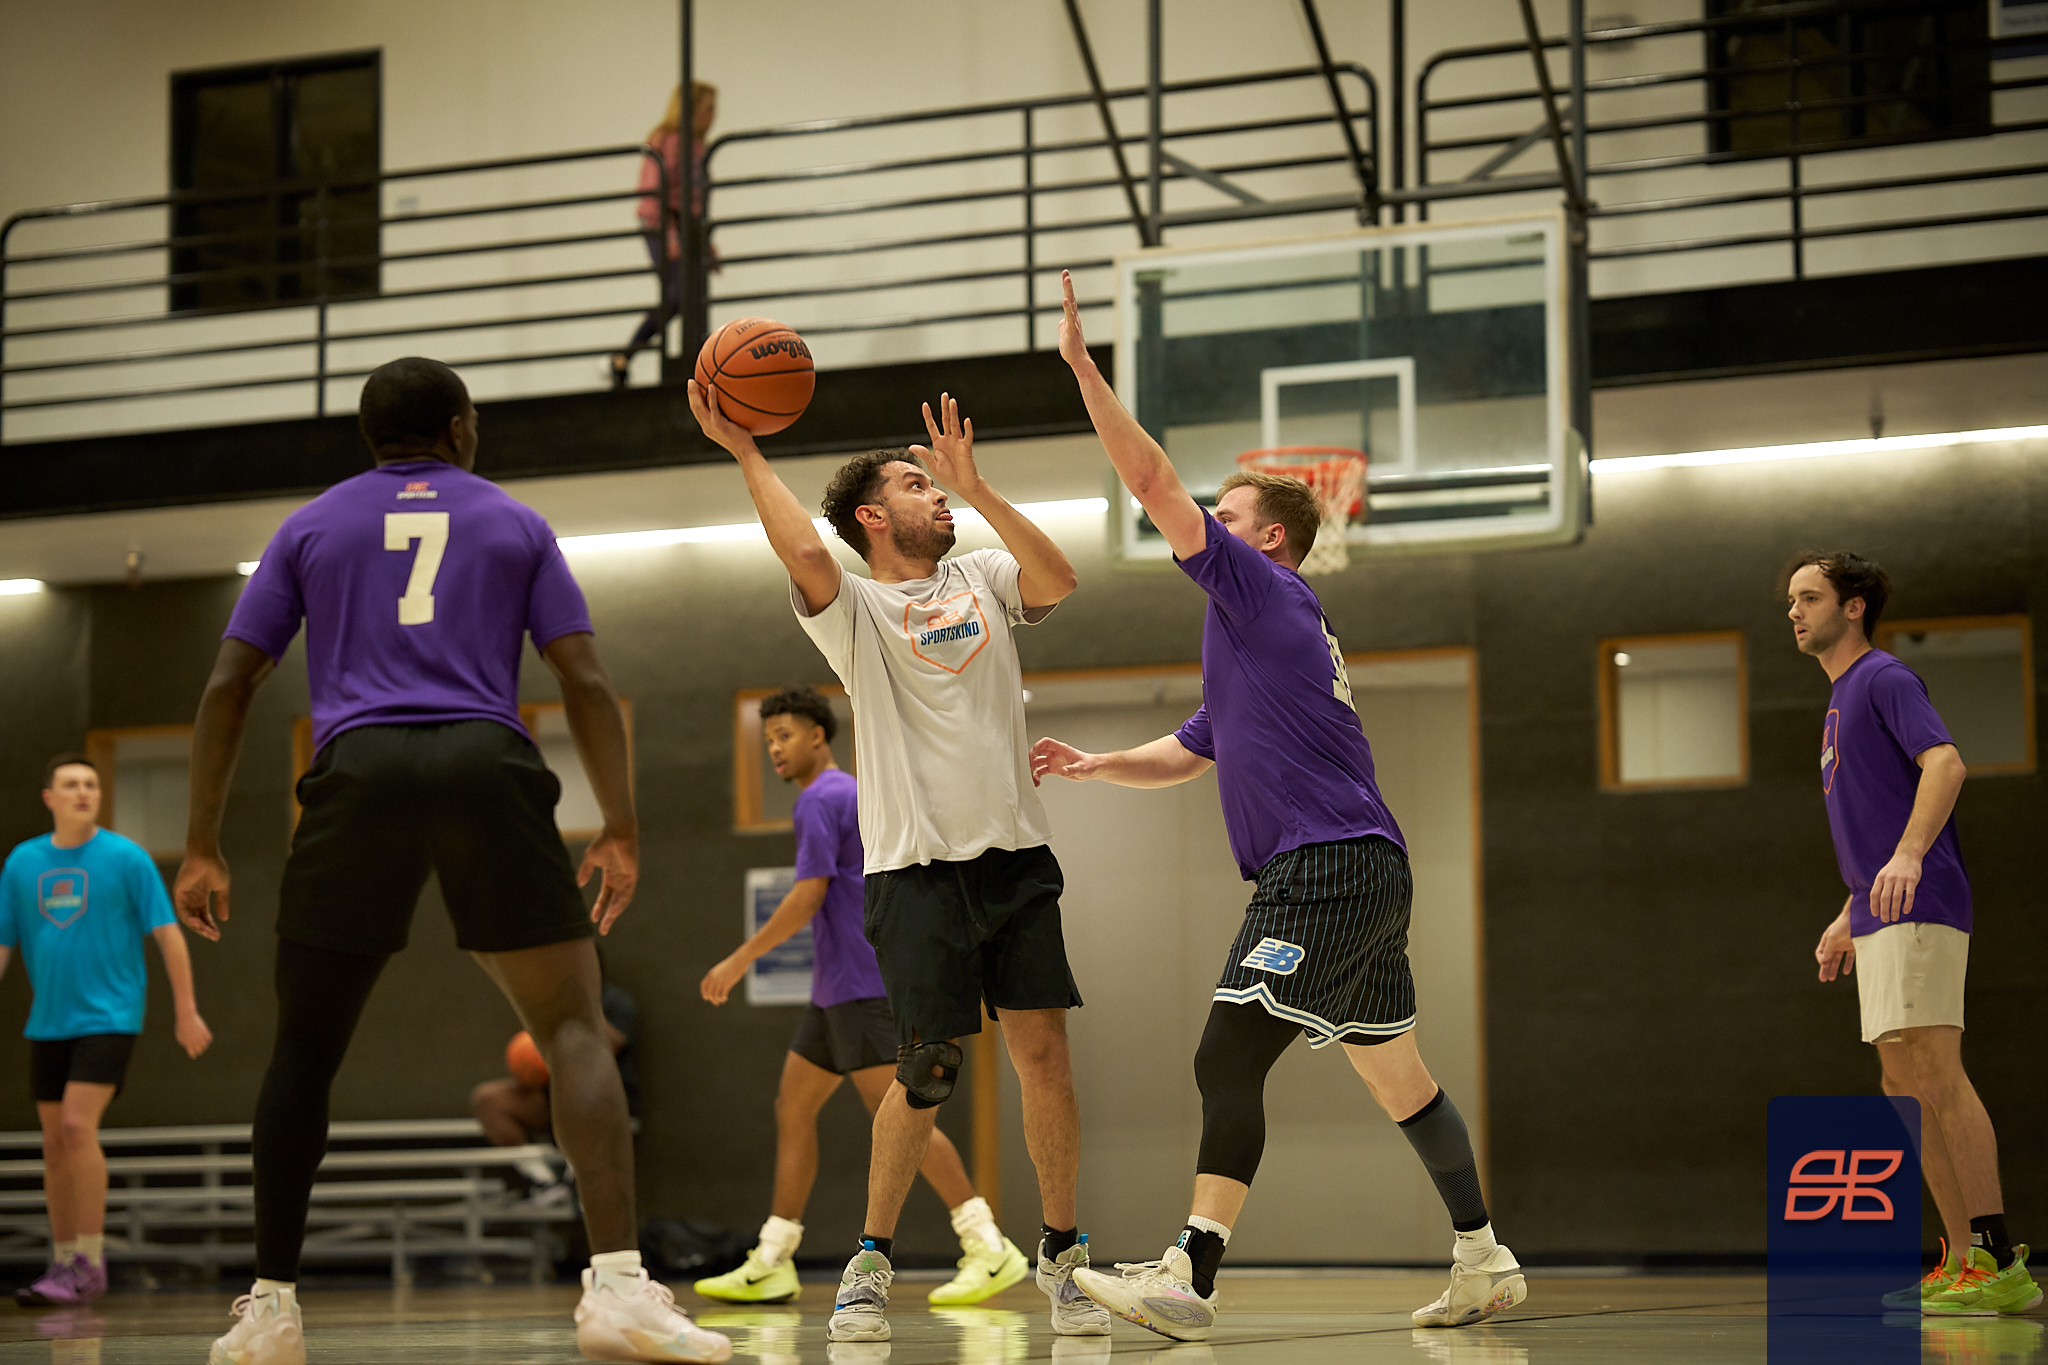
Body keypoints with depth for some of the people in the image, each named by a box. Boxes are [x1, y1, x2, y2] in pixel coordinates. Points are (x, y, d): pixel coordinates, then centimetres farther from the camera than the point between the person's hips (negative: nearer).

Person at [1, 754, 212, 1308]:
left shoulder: (125, 857, -4)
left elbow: (168, 934, -2)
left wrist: (187, 1012, -4)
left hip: (108, 1016, -5)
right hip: (47, 1024, 5)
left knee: (78, 1125, -18)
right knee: (55, 1142, 7)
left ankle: (90, 1263, -13)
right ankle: (64, 1263, 17)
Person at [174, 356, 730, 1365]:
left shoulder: (310, 526, 21)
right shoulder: (513, 523, 20)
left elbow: (227, 687, 13)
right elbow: (586, 684, 9)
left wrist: (201, 848, 15)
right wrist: (619, 831, 7)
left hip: (358, 772, 1)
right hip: (487, 768, -1)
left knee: (305, 1053, 13)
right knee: (573, 1028, -1)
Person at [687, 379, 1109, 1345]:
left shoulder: (982, 578, 12)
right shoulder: (854, 607, 0)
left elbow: (1056, 579, -9)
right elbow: (804, 553, -22)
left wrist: (974, 486, -13)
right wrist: (745, 453, -16)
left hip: (1014, 853, 3)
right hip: (915, 865, -3)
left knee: (1043, 1048, -3)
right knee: (927, 1072, -5)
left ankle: (1062, 1255, 10)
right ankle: (871, 1264, 10)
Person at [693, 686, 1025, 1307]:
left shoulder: (822, 798, -9)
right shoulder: (852, 793, 21)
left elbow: (808, 897, -17)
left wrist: (740, 960, -13)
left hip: (862, 986, -11)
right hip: (836, 990, 11)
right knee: (792, 1109, 9)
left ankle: (989, 1248, -16)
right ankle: (770, 1266, 11)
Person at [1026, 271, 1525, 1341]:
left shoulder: (1267, 592, -3)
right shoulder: (1249, 635, 25)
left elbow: (1154, 484, -11)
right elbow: (1187, 754, 32)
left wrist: (1082, 368, -10)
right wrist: (1099, 765, 16)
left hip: (1328, 869, -11)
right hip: (1359, 874, 11)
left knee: (1228, 1061, -15)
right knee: (1398, 1078, 14)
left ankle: (1188, 1281, -20)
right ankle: (1485, 1264, 21)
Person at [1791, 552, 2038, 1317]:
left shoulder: (1883, 678, -5)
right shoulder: (1841, 701, 24)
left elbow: (1945, 763, -20)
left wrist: (1907, 857, -33)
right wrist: (1851, 916, 27)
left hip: (1918, 910, -10)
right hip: (1881, 922, 10)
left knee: (1935, 1076, -15)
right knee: (1905, 1087, 8)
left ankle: (1999, 1265, -16)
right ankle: (1963, 1261, 10)